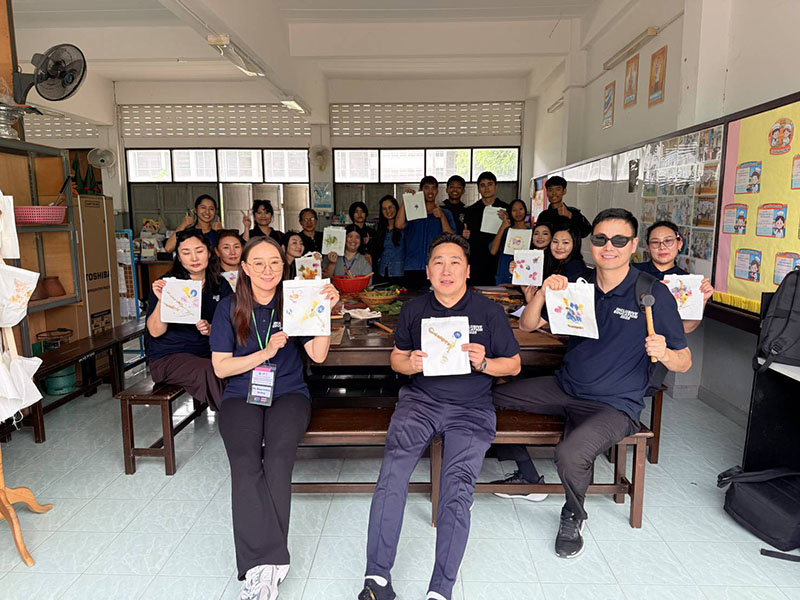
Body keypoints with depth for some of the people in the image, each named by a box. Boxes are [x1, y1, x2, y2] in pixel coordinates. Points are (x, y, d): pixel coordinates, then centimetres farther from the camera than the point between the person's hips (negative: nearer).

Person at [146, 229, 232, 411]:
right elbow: (155, 331, -10)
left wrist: (211, 329, -15)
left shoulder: (220, 286, 6)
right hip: (168, 356, -3)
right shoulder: (166, 285, -4)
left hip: (205, 352, 4)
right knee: (211, 372, -32)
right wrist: (161, 301, -26)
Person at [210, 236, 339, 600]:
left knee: (279, 455, -29)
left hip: (288, 394, 0)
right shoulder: (229, 308, 6)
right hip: (241, 396, 1)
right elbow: (220, 367, 1)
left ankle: (259, 568, -23)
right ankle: (268, 564, -27)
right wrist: (266, 352, -11)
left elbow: (318, 355, -5)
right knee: (245, 462, -27)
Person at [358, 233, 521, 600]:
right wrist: (410, 363, -7)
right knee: (392, 473, -23)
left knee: (457, 488, -22)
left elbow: (514, 364, 9)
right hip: (421, 399, 1)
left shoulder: (489, 312, 4)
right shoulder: (414, 309, 11)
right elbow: (396, 357, 18)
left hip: (471, 408, -1)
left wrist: (484, 363, -13)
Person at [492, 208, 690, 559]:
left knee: (570, 454, -32)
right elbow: (526, 326, 4)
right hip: (565, 388, 5)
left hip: (616, 405, -5)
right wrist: (543, 292, -14)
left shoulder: (653, 294, -9)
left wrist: (663, 353, -27)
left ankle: (574, 517, 4)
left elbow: (684, 362, -3)